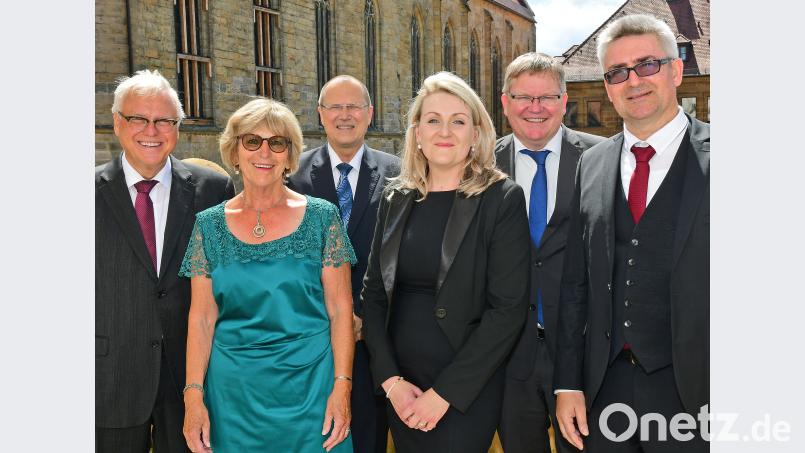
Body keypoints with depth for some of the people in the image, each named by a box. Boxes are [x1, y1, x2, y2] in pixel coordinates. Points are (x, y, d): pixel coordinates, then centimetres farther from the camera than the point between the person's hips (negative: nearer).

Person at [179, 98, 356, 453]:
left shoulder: (321, 217, -3)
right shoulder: (209, 225, 2)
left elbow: (340, 310, -4)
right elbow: (201, 317, 2)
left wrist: (341, 387, -10)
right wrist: (194, 395, -5)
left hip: (309, 383, -1)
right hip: (234, 388, 2)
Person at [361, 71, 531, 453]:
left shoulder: (502, 199, -9)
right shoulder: (397, 198, 4)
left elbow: (508, 308, -14)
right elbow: (374, 292, 5)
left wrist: (444, 393, -15)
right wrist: (391, 379, -6)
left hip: (467, 390, -4)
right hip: (400, 389, 4)